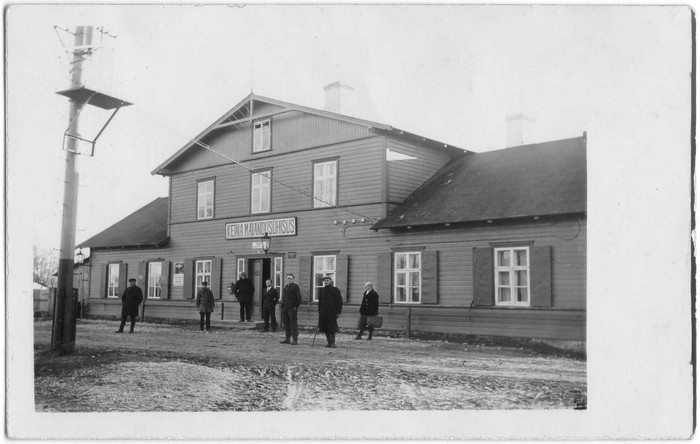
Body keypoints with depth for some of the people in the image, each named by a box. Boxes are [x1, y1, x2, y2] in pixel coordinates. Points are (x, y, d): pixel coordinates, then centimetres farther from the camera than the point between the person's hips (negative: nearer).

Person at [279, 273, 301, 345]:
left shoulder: (295, 286, -2)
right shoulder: (285, 287, 19)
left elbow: (299, 298, -6)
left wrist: (296, 306, -12)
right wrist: (282, 307, 15)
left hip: (292, 308, -7)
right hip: (285, 308, 7)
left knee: (293, 323, -6)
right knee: (286, 323, 7)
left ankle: (294, 340, -4)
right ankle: (287, 339, 13)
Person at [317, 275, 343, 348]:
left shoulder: (335, 290, -1)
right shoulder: (321, 290, 11)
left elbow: (339, 302, -2)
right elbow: (320, 301, 16)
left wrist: (338, 312, -7)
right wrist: (319, 312, 11)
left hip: (332, 312, -4)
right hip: (323, 312, 4)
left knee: (332, 328, -5)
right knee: (325, 328, 3)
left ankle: (333, 343, 2)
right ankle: (329, 343, 12)